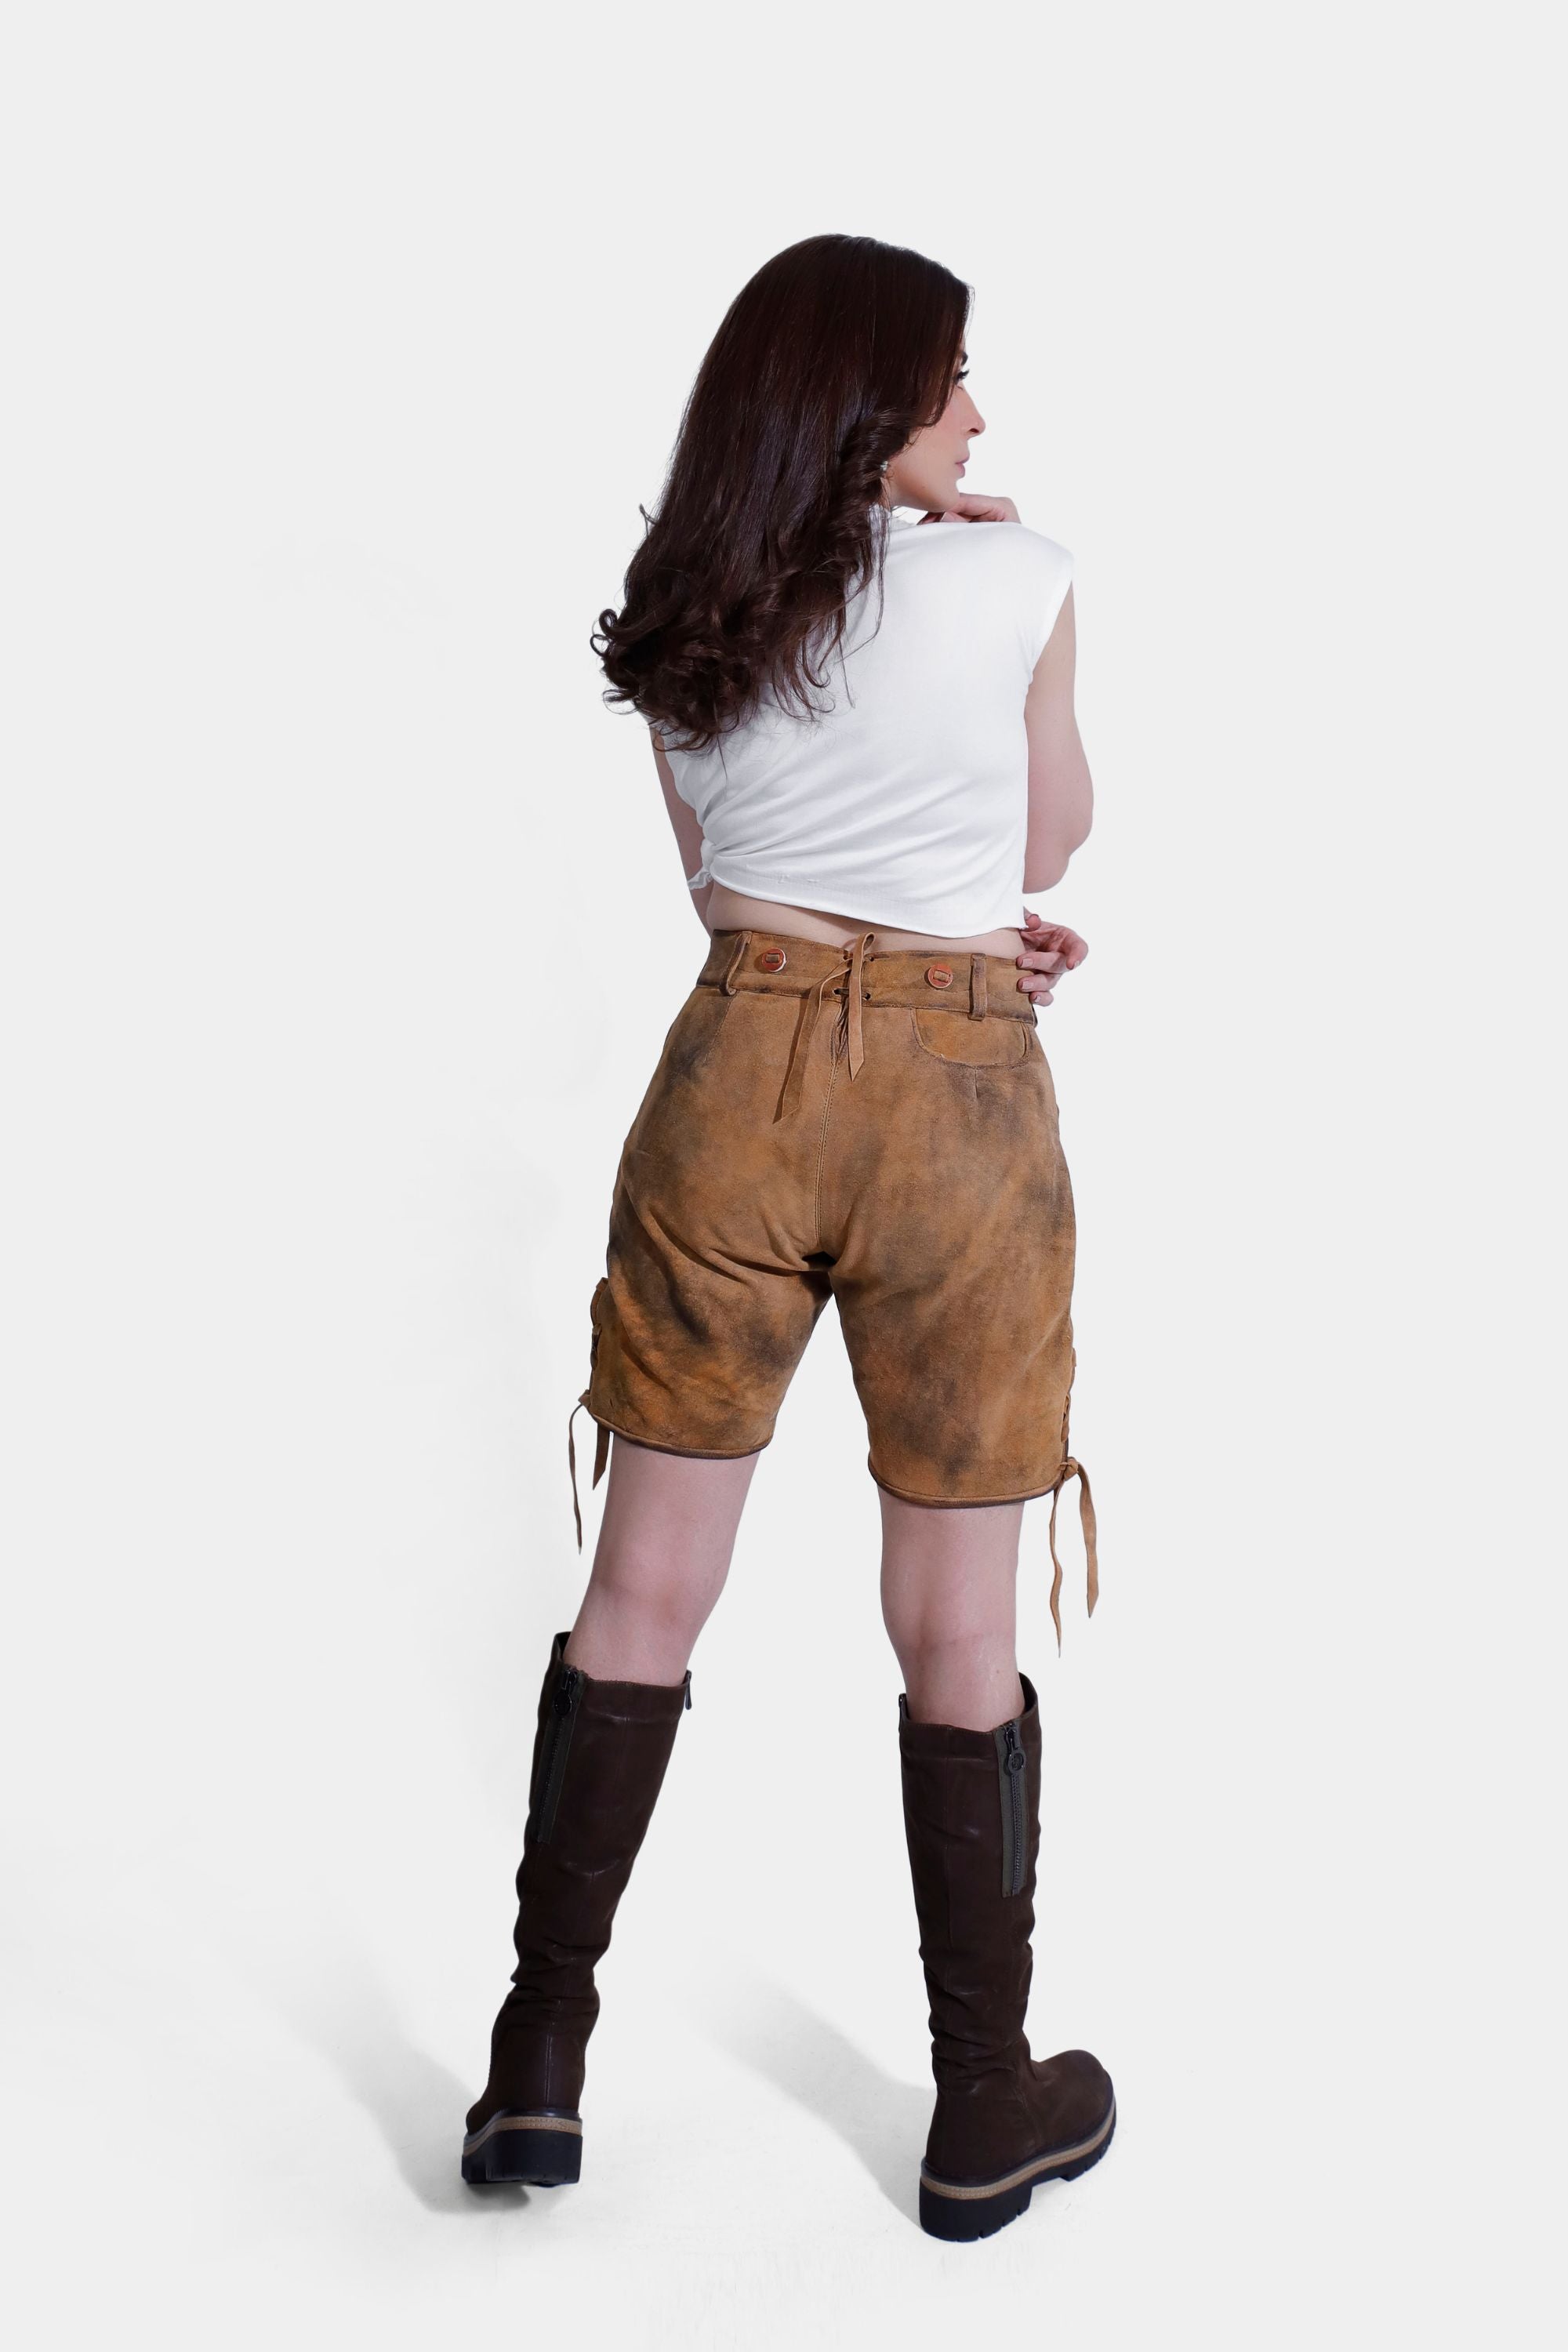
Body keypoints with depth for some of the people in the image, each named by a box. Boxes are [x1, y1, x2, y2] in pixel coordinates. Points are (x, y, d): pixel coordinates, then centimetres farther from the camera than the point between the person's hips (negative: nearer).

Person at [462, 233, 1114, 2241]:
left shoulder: (681, 624, 6)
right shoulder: (1015, 580, -6)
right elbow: (1055, 838, 9)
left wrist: (958, 941, 10)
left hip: (735, 1076, 3)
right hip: (957, 1111, -3)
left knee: (644, 1592, 11)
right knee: (956, 1627, 6)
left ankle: (538, 2065, 19)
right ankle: (985, 2113, 21)